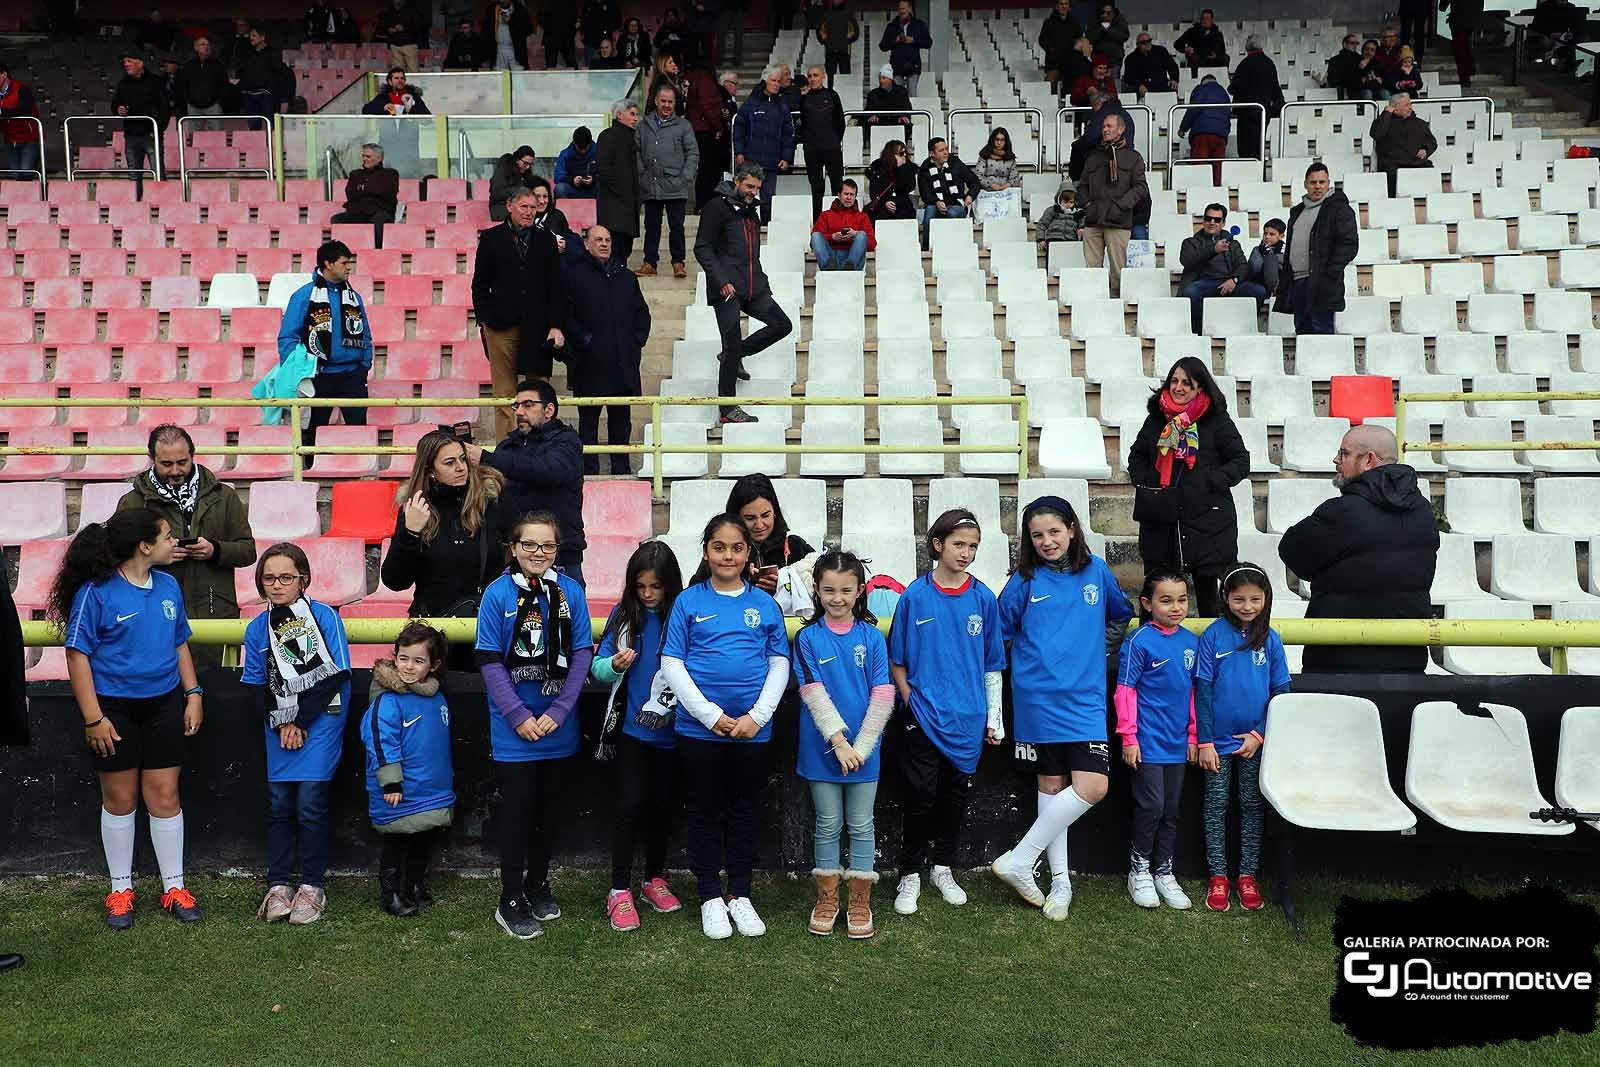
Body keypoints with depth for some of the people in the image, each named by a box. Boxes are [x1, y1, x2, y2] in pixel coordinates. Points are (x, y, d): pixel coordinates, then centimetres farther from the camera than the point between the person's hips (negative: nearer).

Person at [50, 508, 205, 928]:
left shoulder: (168, 585, 3)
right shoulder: (96, 592, -13)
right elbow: (78, 655, -12)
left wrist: (193, 694, 7)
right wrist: (93, 718, -14)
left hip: (164, 704, 4)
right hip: (115, 708, -4)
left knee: (164, 795, 7)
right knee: (119, 799, 9)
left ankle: (174, 888, 17)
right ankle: (121, 890, 25)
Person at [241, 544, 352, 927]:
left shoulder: (324, 616, -9)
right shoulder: (256, 628, 4)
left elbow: (335, 675, -11)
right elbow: (255, 685, 6)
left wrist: (299, 721, -11)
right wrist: (281, 724, -8)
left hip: (321, 721, -4)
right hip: (279, 725, 4)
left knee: (310, 804, -6)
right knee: (279, 805, 4)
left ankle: (312, 886, 6)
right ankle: (278, 884, 14)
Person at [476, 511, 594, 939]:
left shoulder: (570, 591, -3)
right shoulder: (498, 594, -8)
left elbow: (581, 654, -2)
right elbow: (490, 662, -8)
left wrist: (557, 712, -9)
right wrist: (519, 716, -13)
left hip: (557, 724, 3)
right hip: (513, 727, -2)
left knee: (548, 807, 15)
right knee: (517, 810, 2)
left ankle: (538, 884, 32)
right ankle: (511, 901, 14)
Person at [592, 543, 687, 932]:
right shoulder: (624, 614, 0)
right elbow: (598, 667, 4)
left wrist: (678, 708, -18)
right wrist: (614, 665, -17)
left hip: (671, 729, 0)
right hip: (632, 727, 0)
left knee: (664, 804, 12)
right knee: (631, 804, -3)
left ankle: (655, 879, 30)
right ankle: (620, 891, 9)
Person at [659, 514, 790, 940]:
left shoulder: (764, 603, 4)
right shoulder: (689, 601, -1)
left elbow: (780, 664, 4)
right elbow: (671, 664, -4)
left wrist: (757, 716, -9)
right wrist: (711, 715, -11)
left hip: (753, 728, 2)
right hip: (699, 727, -1)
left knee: (746, 810, 12)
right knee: (706, 812, 9)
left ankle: (740, 895, 26)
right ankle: (710, 897, 23)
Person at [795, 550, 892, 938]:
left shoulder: (871, 636, -2)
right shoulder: (808, 638, -3)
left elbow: (882, 696, -6)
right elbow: (814, 694, -10)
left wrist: (860, 747, -13)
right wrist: (839, 742, -17)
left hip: (863, 746, 0)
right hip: (822, 747, 0)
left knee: (861, 825, 8)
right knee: (828, 825, 11)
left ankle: (860, 904, 19)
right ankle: (827, 901, 22)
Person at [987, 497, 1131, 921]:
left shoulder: (1096, 571, 6)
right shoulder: (1026, 579, 0)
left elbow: (1121, 615, 24)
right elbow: (998, 631, 8)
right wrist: (1032, 656, 4)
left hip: (1085, 696, 2)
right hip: (1038, 698, -2)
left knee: (1092, 786, -9)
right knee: (1050, 785, 3)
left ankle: (1017, 861, 1)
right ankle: (1060, 881, 15)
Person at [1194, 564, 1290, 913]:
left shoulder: (1270, 639, -2)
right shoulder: (1214, 635, -8)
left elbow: (1280, 692, 3)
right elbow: (1202, 691, -7)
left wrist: (1260, 734, -6)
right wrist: (1204, 742, -10)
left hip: (1255, 742, 2)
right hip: (1218, 741, -2)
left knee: (1252, 806, 10)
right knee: (1216, 805, 6)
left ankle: (1247, 875, 20)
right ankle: (1218, 876, 16)